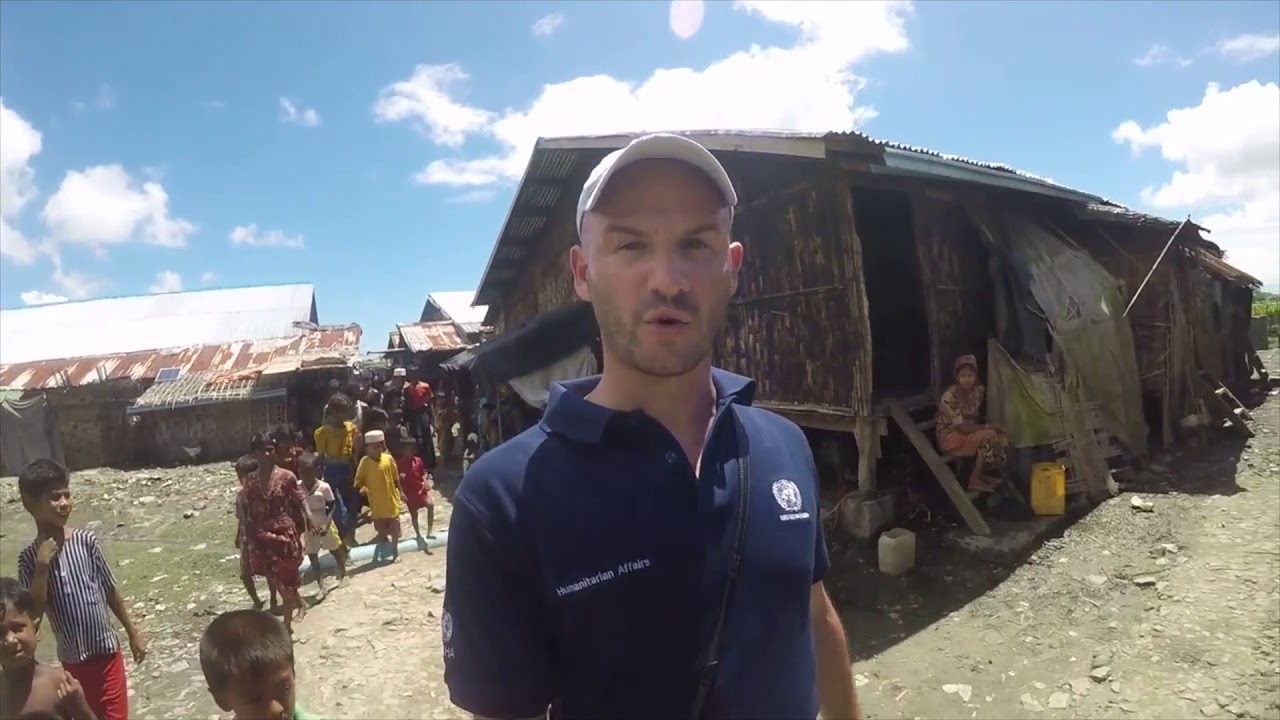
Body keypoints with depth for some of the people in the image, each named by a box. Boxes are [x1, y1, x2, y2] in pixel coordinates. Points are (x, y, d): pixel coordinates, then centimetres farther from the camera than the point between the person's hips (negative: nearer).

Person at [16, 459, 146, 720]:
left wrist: (133, 633, 5)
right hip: (72, 660, 1)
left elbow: (111, 591, 1)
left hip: (107, 651, 0)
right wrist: (42, 566, -22)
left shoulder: (86, 541, -7)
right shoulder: (29, 558, -8)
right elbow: (34, 612, -15)